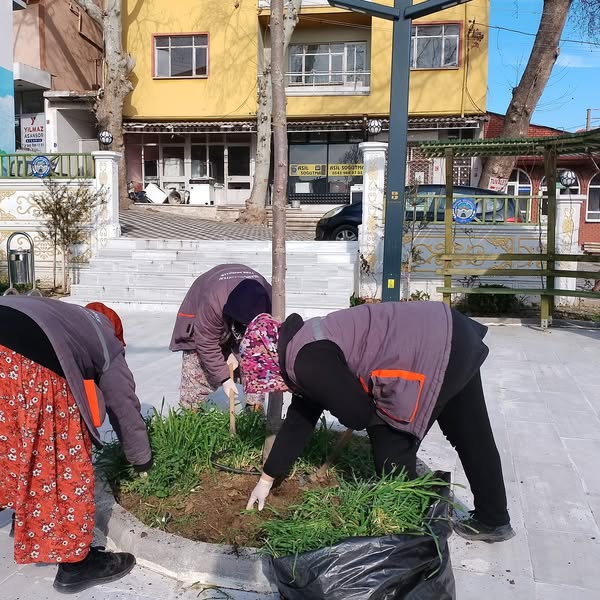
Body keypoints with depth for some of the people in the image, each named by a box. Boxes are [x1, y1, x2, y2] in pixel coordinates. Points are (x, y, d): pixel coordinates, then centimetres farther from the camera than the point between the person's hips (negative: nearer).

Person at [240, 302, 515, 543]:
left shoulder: (308, 362, -15)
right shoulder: (305, 349, 16)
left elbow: (359, 415, -11)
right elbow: (300, 418, 23)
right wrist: (266, 479, 29)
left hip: (436, 355, -10)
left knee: (392, 451, 5)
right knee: (471, 437, 23)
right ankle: (493, 521, 41)